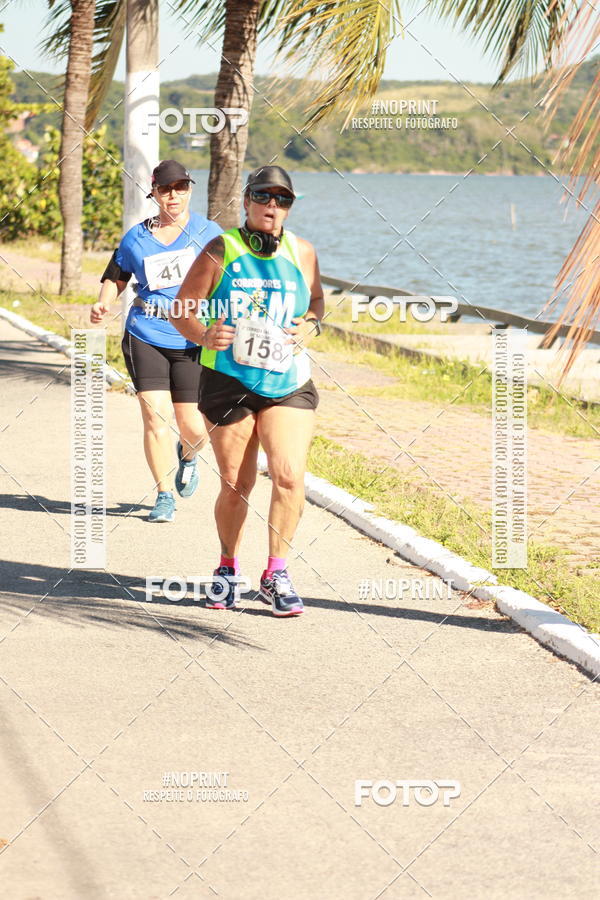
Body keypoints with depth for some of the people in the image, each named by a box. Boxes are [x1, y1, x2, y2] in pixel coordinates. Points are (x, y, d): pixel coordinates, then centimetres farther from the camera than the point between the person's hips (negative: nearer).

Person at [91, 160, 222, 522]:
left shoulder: (208, 233, 3)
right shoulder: (136, 237, 7)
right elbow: (116, 276, 20)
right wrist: (103, 303, 0)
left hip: (193, 342, -1)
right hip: (146, 338, 1)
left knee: (194, 427, 0)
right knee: (155, 416, -11)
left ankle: (187, 456, 38)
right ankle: (165, 496, 1)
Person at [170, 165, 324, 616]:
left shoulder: (301, 252, 6)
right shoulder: (221, 250, -3)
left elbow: (316, 300, 23)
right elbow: (182, 309, 0)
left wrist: (310, 325, 0)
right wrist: (205, 335, -21)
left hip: (289, 383, 2)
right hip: (228, 380, -2)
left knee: (289, 475, -15)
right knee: (236, 485, 3)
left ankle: (277, 574, -2)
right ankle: (228, 567, 27)